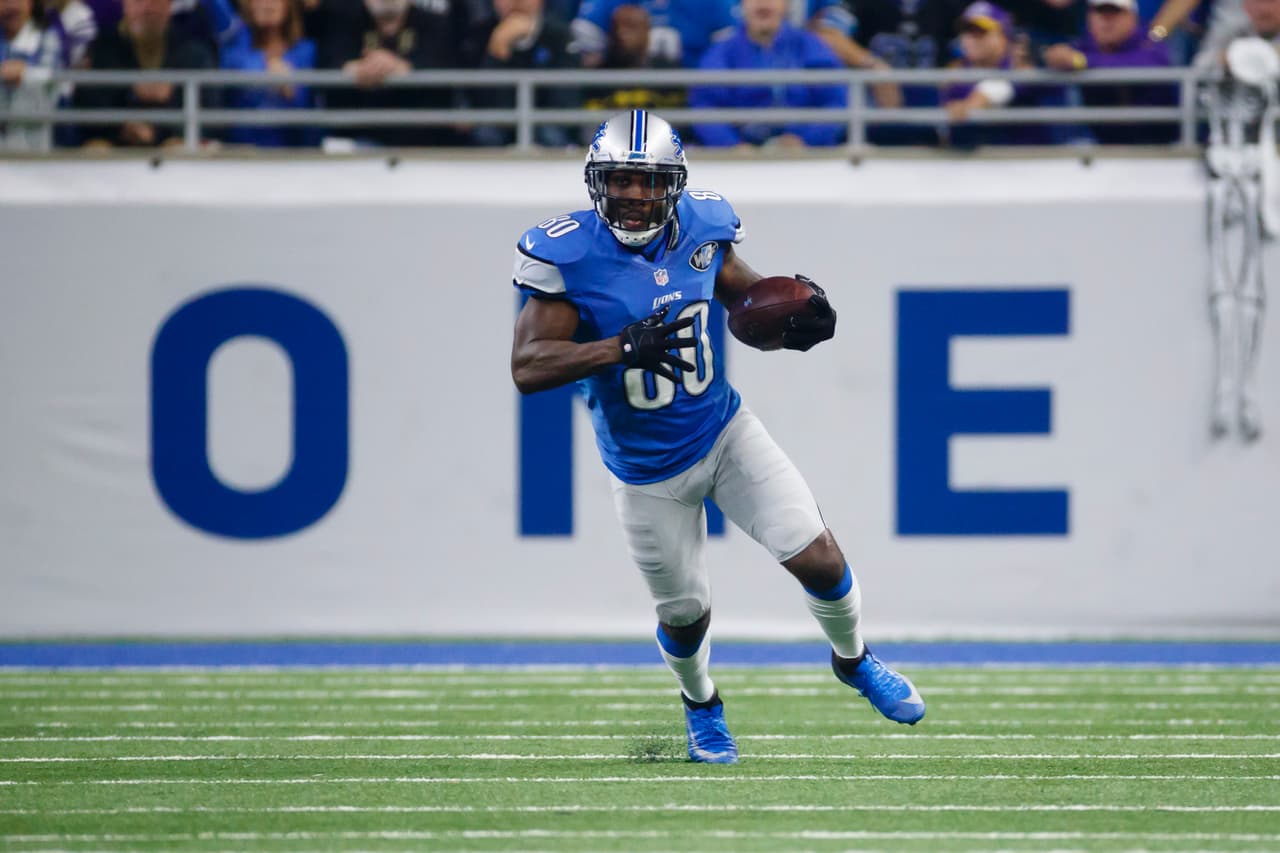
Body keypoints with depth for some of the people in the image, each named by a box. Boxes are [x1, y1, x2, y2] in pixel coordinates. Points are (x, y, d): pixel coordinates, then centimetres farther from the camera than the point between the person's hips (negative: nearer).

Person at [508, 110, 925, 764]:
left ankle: (853, 661, 26)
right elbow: (527, 367, -25)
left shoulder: (701, 229, -9)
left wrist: (800, 318, -13)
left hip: (726, 434, 3)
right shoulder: (570, 256, -21)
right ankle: (700, 704, 45)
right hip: (648, 471, -3)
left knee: (817, 557, -5)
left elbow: (750, 298, 10)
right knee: (685, 611, 11)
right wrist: (622, 348, -38)